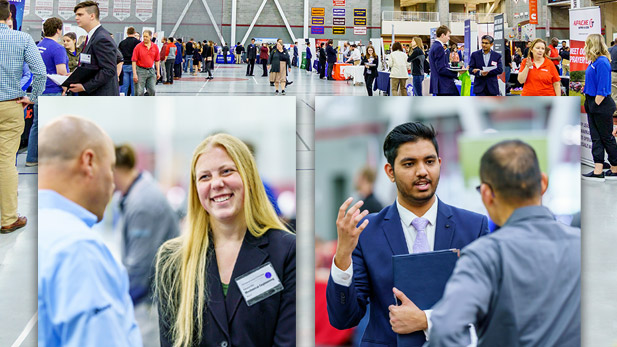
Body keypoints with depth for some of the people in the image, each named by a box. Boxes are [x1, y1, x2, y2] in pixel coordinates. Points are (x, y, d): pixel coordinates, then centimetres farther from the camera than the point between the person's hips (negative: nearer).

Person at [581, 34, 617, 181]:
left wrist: (596, 104, -19)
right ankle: (598, 171, 8)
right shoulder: (593, 62, 11)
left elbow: (602, 89, -21)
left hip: (601, 105, -9)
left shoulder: (602, 62, -17)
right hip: (593, 104, 9)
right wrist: (589, 104, 15)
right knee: (596, 138, 7)